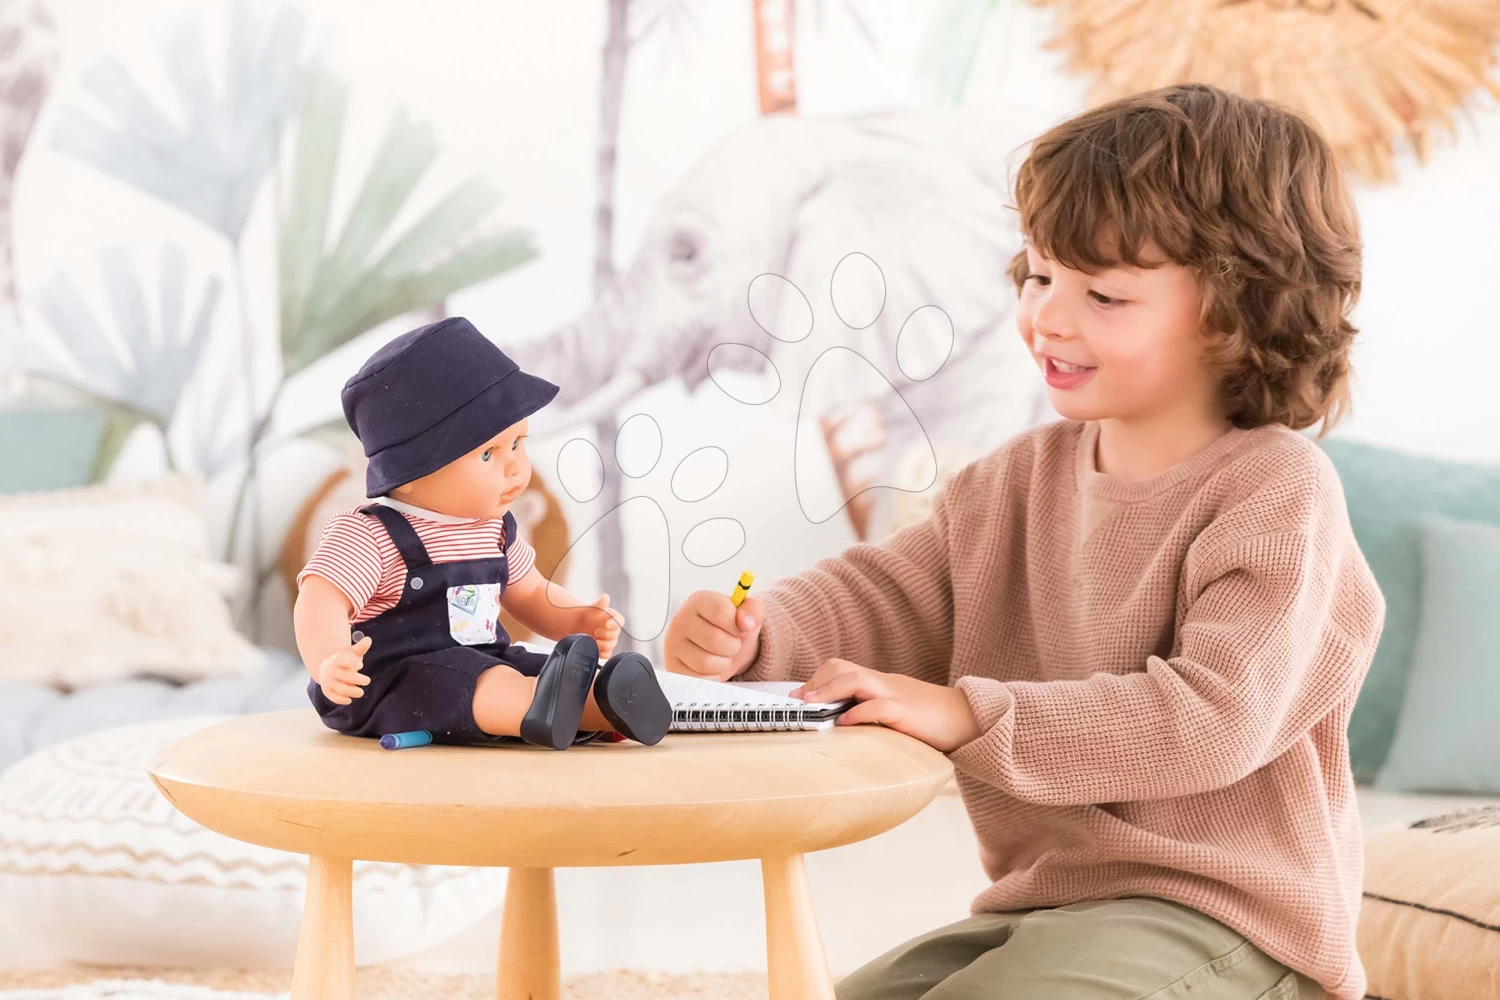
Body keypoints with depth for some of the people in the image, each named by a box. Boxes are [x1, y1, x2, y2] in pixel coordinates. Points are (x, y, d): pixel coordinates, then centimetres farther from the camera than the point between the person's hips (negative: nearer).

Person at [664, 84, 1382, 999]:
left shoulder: (1276, 490, -14)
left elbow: (1215, 717, -25)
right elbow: (887, 595, 7)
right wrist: (751, 634, -16)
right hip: (1040, 903, 7)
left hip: (1215, 917, -7)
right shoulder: (1020, 479, 9)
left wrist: (969, 715, -27)